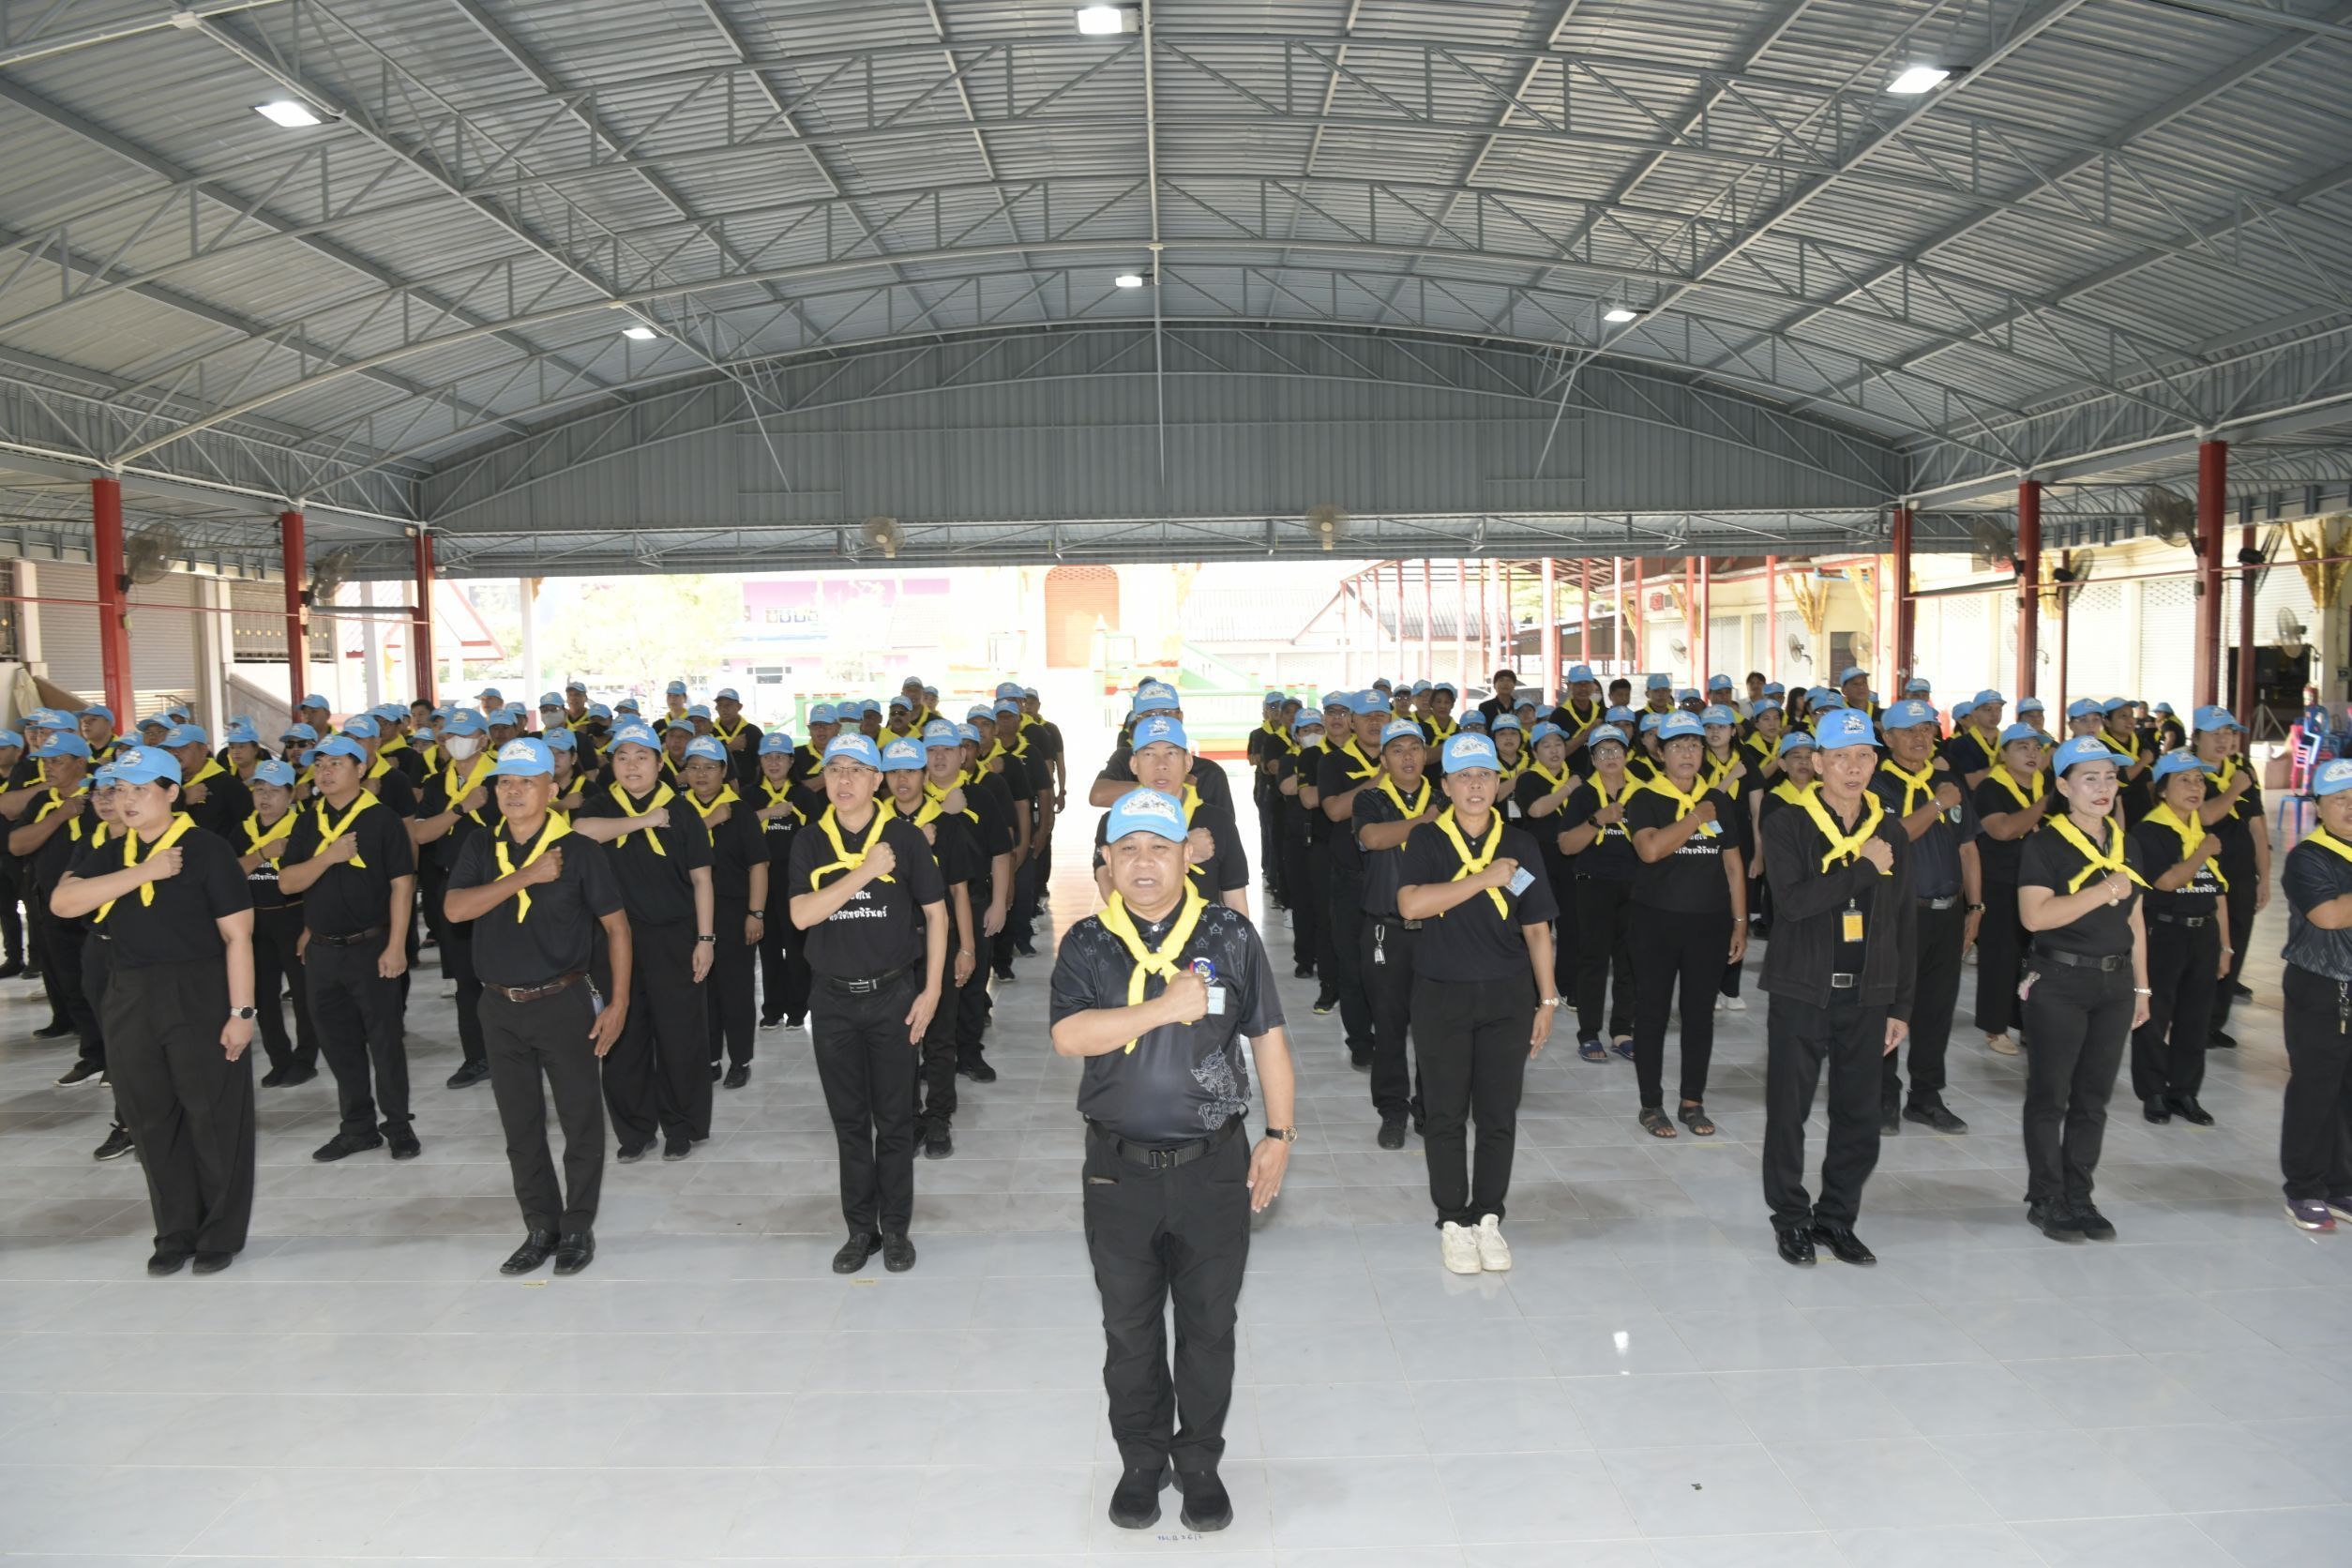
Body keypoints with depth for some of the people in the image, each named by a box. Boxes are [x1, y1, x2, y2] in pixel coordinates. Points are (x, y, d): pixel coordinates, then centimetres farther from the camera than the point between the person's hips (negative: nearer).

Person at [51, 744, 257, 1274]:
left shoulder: (207, 851, -8)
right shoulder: (110, 855, 10)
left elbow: (237, 935, -11)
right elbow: (63, 902, -9)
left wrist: (242, 1012, -15)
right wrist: (144, 872, -18)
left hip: (200, 1000, -6)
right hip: (131, 1003, 6)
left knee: (214, 1120, 2)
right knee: (152, 1122, 12)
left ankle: (222, 1234, 16)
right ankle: (175, 1232, 26)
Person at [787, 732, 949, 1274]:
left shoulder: (905, 836, -5)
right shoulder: (811, 843, 0)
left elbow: (936, 913, -1)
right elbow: (801, 915, -13)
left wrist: (932, 990, -5)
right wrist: (865, 870, -20)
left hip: (893, 994, -2)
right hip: (835, 999, 2)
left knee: (894, 1119, 7)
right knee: (849, 1121, 12)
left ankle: (896, 1229, 21)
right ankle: (861, 1229, 24)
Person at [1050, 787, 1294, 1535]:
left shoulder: (1230, 935, -2)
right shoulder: (1087, 945, -2)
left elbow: (1268, 1038, 2)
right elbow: (1069, 1037, -17)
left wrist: (1280, 1134, -1)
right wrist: (1168, 1006, -22)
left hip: (1215, 1164, 0)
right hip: (1119, 1170, 1)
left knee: (1209, 1324, 12)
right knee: (1130, 1327, 14)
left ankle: (1200, 1462, 30)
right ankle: (1141, 1460, 32)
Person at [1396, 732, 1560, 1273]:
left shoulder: (1518, 844, 4)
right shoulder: (1428, 839, -2)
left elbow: (1536, 927, 7)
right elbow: (1410, 904, -19)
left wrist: (1548, 1000, 5)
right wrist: (1484, 878, -19)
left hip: (1507, 995, 2)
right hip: (1441, 995, -2)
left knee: (1499, 1115, 7)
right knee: (1446, 1115, 6)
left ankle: (1487, 1217, 22)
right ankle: (1452, 1221, 19)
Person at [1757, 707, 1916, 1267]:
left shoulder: (1891, 831, 7)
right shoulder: (1787, 824, -5)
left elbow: (1904, 925, 10)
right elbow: (1793, 900, -21)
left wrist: (1901, 1006, 8)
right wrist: (1863, 867, -18)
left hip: (1866, 995, 4)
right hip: (1801, 990, -3)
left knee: (1859, 1116, 8)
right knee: (1789, 1110, 4)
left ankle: (1837, 1218, 24)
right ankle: (1791, 1218, 20)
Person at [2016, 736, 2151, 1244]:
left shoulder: (2126, 845, 12)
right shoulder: (2045, 844, -8)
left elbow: (2134, 921, 17)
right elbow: (2035, 916, -20)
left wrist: (2141, 987, 15)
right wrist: (2104, 890, -19)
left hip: (2114, 983, 6)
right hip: (2058, 983, -6)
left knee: (2093, 1097, 10)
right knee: (2049, 1096, 2)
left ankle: (2079, 1197, 20)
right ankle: (2046, 1200, 12)